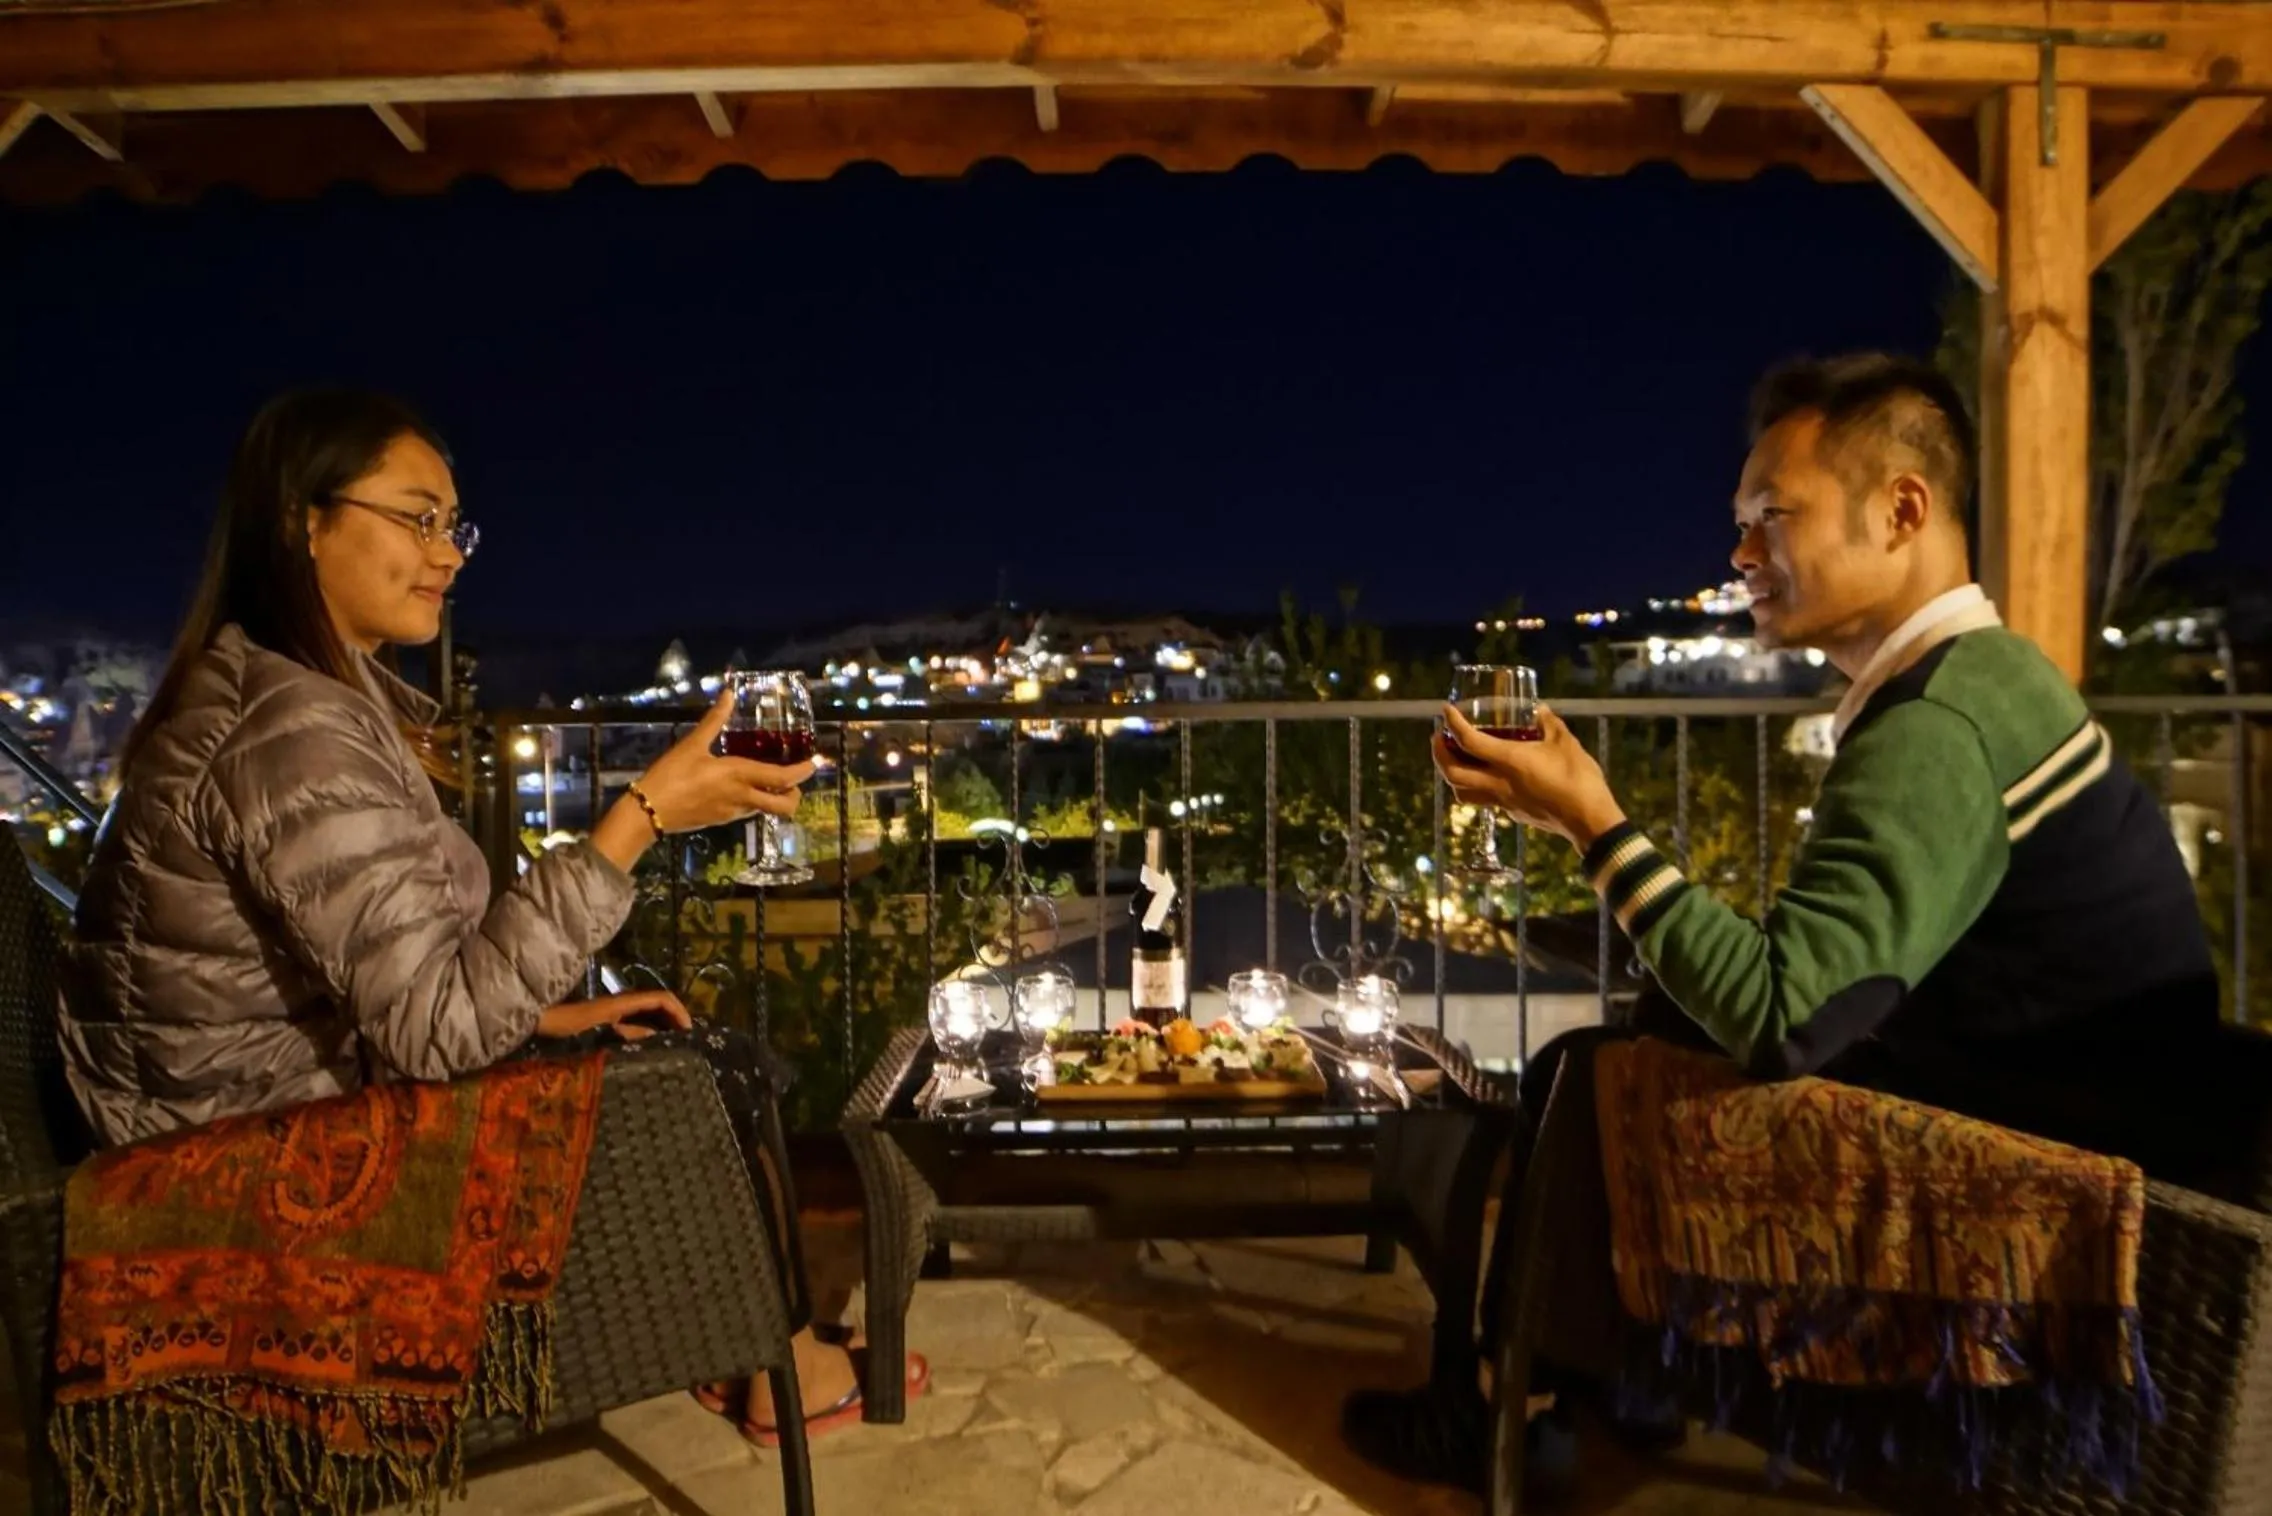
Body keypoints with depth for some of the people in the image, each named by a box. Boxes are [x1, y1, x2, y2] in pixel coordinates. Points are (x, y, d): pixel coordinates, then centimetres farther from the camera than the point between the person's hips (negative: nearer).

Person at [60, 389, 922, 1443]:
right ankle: (788, 1367, 22)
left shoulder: (281, 688, 7)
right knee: (722, 1077, -1)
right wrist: (644, 812, -32)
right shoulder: (290, 730, -26)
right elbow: (440, 1026, -31)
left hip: (301, 1099, 9)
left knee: (707, 1057, 13)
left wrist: (549, 1012, 3)